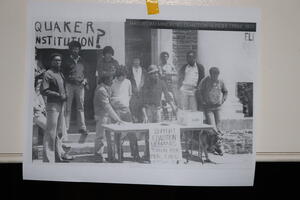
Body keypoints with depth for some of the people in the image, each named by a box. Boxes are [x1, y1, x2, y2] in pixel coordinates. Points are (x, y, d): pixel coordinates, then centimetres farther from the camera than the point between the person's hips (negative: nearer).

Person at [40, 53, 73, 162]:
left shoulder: (60, 74, 15)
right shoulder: (48, 74, -9)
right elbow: (43, 91, -16)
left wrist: (65, 95, 6)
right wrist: (58, 95, -17)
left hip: (61, 105, 9)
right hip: (52, 105, -8)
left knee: (59, 131, 17)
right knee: (51, 132, -5)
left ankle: (59, 154, 29)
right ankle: (48, 158, 3)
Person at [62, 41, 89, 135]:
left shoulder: (82, 61, 16)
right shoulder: (67, 60, 8)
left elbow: (86, 73, 19)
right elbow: (63, 74, 7)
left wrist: (85, 81, 3)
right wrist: (70, 78, -7)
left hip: (80, 85, 2)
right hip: (69, 85, -2)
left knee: (81, 106, 1)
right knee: (67, 107, -2)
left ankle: (82, 127, 2)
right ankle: (65, 127, 2)